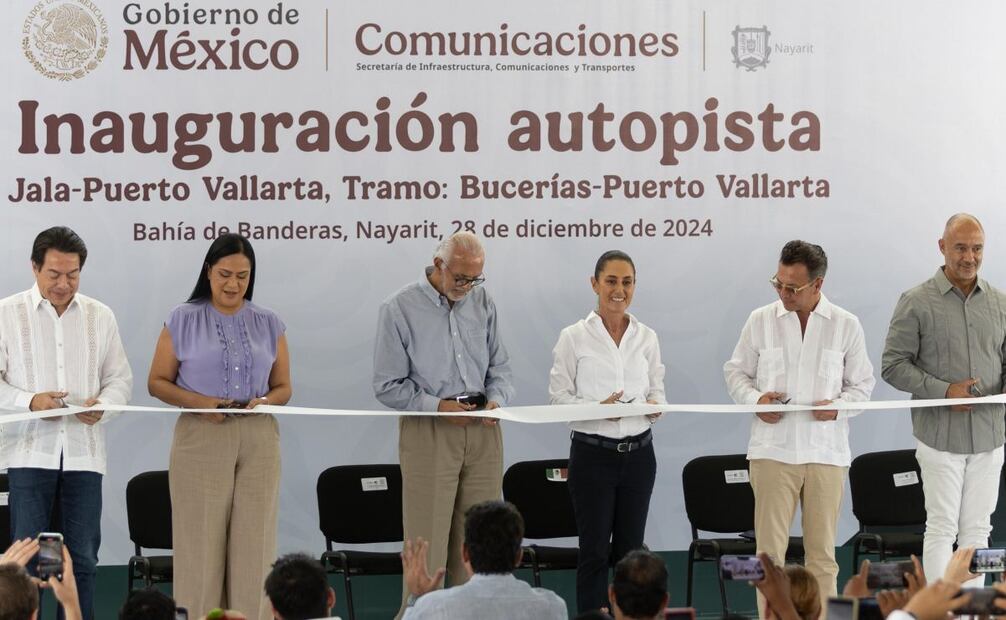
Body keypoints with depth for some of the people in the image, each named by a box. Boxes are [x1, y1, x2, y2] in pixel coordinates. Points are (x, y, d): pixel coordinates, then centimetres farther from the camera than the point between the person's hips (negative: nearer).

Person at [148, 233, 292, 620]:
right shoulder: (183, 320, 3)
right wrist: (199, 402, -13)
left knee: (254, 545, 1)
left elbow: (283, 387, 13)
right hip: (201, 441, -2)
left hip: (258, 441, 2)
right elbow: (158, 382, 3)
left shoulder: (269, 324, 10)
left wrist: (264, 402, -10)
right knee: (201, 544, -2)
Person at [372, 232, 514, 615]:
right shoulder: (399, 309, -5)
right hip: (428, 433, -4)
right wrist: (437, 406, -15)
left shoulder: (482, 303, 8)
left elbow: (499, 365, 16)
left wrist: (496, 398, -5)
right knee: (427, 541, -4)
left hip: (482, 430, 4)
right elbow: (387, 386, -4)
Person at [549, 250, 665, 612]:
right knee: (594, 551, 0)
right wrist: (597, 408, -21)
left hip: (638, 453, 3)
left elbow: (657, 391, 11)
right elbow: (558, 396, -5)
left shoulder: (646, 337, 7)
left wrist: (654, 405, -13)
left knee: (630, 551, 8)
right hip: (592, 454, -3)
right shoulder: (574, 337, -4)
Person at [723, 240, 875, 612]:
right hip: (772, 450, 0)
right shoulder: (760, 321, 4)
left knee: (822, 551, 6)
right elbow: (736, 371, 11)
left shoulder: (846, 326, 3)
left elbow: (863, 383, 9)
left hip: (826, 452, 0)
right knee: (770, 548, -1)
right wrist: (755, 400, -8)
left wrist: (839, 406, -12)